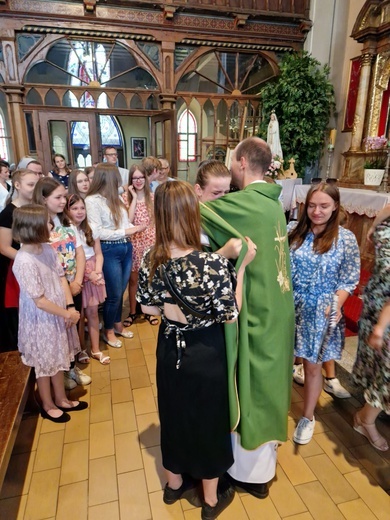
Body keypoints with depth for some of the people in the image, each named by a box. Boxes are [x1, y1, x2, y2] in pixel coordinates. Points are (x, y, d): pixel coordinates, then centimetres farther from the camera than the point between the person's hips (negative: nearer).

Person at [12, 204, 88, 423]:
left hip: (59, 314, 7)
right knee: (45, 362, 14)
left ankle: (61, 399, 41)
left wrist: (71, 307, -10)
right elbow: (40, 301, -24)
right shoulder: (24, 261, -27)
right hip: (41, 320, -7)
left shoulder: (47, 249, -4)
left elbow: (62, 278, 1)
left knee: (58, 358, 21)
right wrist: (67, 314, -15)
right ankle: (48, 405, 37)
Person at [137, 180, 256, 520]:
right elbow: (231, 315, -17)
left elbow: (148, 307, -1)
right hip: (205, 353, -4)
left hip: (170, 349, 4)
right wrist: (242, 266, -16)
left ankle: (175, 484, 51)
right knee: (208, 420, 18)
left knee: (174, 414, 25)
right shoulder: (213, 263, -28)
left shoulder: (151, 260, -12)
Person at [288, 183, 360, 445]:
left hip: (321, 314, -1)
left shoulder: (346, 238, -7)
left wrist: (335, 305, -19)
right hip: (290, 308, 2)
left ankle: (308, 417, 37)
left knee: (313, 366, 13)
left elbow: (348, 281, -4)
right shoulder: (293, 230, -4)